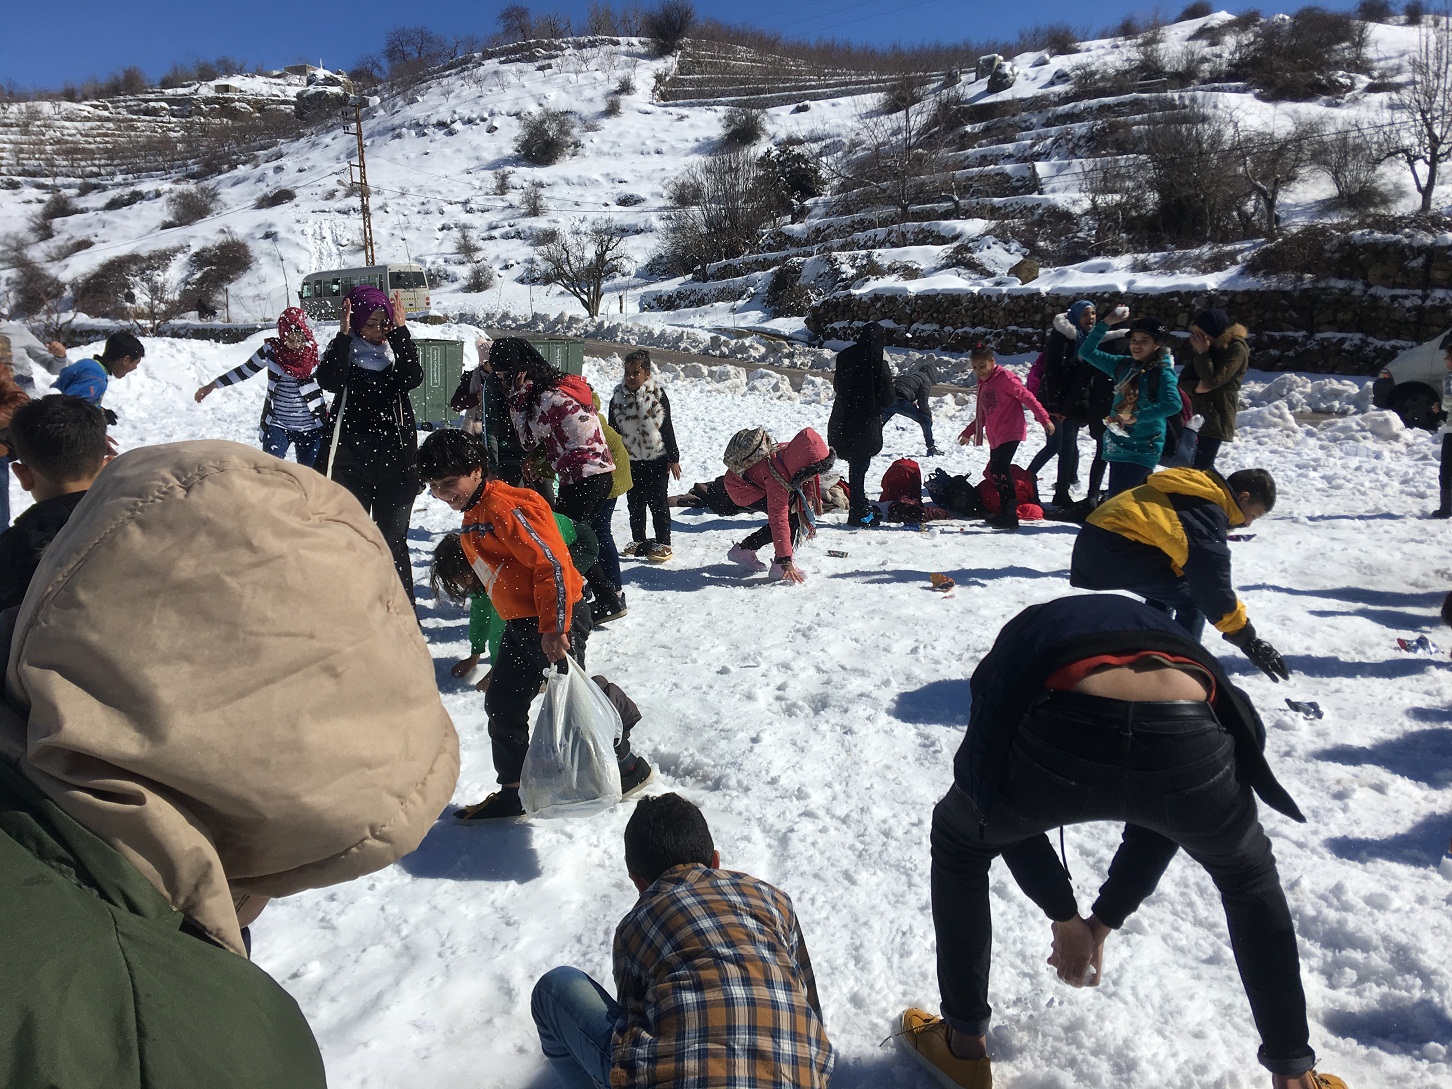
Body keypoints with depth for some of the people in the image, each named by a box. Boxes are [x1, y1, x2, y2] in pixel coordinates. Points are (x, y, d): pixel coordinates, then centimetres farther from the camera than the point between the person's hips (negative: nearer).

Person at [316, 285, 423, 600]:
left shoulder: (399, 347, 6)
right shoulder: (344, 348, 2)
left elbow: (413, 378, -15)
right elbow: (328, 381, -17)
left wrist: (400, 331, -18)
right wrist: (343, 335, -23)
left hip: (395, 453, 0)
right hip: (350, 453, 0)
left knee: (394, 538, 3)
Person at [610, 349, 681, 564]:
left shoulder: (657, 395, -6)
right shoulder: (618, 397, -1)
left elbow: (667, 428, -3)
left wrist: (673, 458, -4)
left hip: (657, 459, -3)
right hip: (630, 460, 3)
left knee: (658, 501, 2)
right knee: (635, 502, 11)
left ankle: (663, 543, 11)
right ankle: (639, 540, 26)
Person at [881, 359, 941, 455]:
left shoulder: (910, 374, 31)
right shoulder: (926, 380, 7)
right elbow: (923, 403, 3)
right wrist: (929, 415, 15)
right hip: (900, 401, -7)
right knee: (926, 420, 5)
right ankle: (931, 448, 8)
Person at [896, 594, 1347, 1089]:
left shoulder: (1022, 640, 37)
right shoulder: (1167, 640, 42)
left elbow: (1008, 810, 33)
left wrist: (1064, 917, 42)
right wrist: (1105, 919, 45)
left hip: (1065, 735, -2)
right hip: (1189, 745, 3)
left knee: (958, 843, 32)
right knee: (1248, 877, 40)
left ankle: (965, 1047, 41)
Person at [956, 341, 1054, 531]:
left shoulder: (1004, 378, -9)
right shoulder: (983, 384, 17)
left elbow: (1028, 398, -12)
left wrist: (1044, 420, -17)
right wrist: (968, 432, 28)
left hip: (1010, 433, -9)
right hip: (995, 437, 9)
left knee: (1000, 470, -17)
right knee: (995, 472, 11)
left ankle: (1011, 517, -17)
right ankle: (1004, 512, 21)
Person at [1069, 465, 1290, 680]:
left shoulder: (1198, 492, 20)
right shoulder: (1207, 510, -11)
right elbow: (1211, 576, -22)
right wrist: (1246, 637, -22)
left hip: (1094, 544, 10)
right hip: (1115, 551, -10)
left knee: (1164, 595, 28)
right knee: (1193, 602, -4)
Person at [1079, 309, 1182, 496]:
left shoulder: (1162, 372, -10)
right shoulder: (1123, 365, 7)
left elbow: (1173, 404, -27)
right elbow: (1087, 352, 9)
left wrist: (1136, 417, -30)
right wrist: (1107, 323, 0)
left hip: (1144, 448, -6)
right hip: (1118, 444, 6)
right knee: (1113, 497, 10)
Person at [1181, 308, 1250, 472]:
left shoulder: (1236, 350, -10)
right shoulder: (1200, 347, 12)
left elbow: (1213, 380, -21)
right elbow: (1183, 380, 6)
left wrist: (1203, 353, -14)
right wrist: (1196, 387, -15)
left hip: (1216, 417, -8)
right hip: (1197, 414, 8)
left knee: (1201, 467, -13)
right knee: (1198, 466, 11)